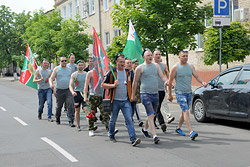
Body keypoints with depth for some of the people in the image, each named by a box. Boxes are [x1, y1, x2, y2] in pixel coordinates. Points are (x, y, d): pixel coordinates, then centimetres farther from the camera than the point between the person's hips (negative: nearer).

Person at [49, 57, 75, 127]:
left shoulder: (69, 69, 12)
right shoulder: (56, 69, 3)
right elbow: (51, 78, -2)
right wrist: (51, 84, -22)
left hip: (68, 90, 1)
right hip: (59, 90, -1)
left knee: (71, 105, -13)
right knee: (59, 106, 11)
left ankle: (71, 121, -13)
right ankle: (57, 119, 33)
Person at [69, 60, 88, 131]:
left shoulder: (86, 74, 6)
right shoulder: (74, 74, 2)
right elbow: (71, 85, -2)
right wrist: (72, 92, -21)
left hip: (85, 93, 0)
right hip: (77, 93, 0)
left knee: (86, 109, -13)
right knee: (77, 111, 8)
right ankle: (78, 125, 20)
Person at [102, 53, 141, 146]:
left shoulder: (128, 72, 9)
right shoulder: (111, 72, -2)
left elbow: (131, 85, 22)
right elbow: (103, 85, -3)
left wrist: (132, 96, 12)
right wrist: (113, 85, -17)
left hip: (126, 101, 2)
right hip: (115, 101, -1)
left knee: (129, 119, -9)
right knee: (113, 120, 12)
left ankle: (133, 139, -15)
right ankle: (111, 135, 35)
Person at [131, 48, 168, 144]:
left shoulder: (156, 66, 13)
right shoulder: (140, 68, -1)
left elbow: (162, 76, 5)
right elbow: (135, 82, 4)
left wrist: (166, 81, -18)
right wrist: (133, 95, 6)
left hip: (155, 94, 6)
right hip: (145, 94, -6)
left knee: (152, 115, 15)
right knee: (150, 115, -15)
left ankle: (145, 129, 38)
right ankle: (154, 136, -18)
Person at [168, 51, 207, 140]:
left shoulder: (190, 67, 10)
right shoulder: (175, 68, -4)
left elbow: (197, 76, 4)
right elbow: (170, 82, -1)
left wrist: (202, 82, -18)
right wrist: (170, 94, -1)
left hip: (189, 92, 6)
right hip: (180, 93, -6)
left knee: (184, 112, 14)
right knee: (186, 111, -15)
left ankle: (178, 128, 32)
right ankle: (191, 132, -21)